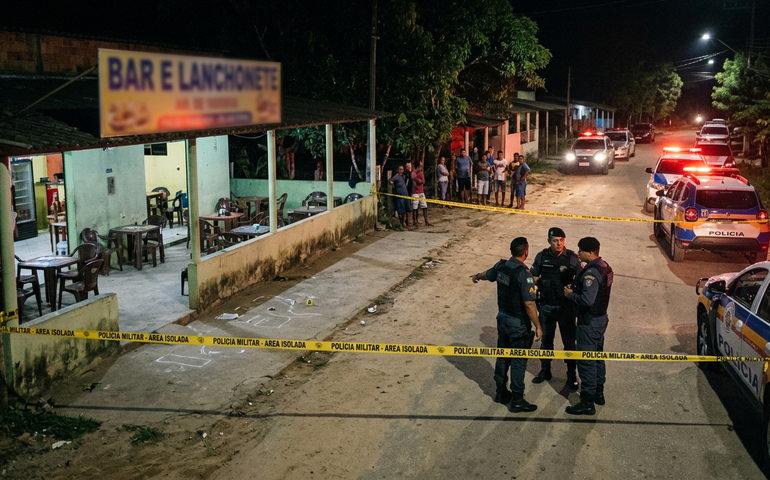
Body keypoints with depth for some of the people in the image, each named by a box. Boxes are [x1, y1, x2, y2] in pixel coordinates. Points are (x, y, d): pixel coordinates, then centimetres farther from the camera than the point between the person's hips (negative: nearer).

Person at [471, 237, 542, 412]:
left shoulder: (501, 266, -1)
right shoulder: (523, 274, -24)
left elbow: (488, 274, 22)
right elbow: (529, 304, -25)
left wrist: (477, 276, 45)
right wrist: (538, 326, -16)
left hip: (502, 317, 8)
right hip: (518, 323, -8)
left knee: (502, 356, 19)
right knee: (519, 361, 2)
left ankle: (501, 392, 33)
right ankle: (517, 401, 10)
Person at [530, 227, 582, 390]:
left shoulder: (572, 258, -10)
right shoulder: (542, 257, -4)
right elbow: (533, 278, 5)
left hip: (566, 306, -2)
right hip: (546, 305, 2)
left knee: (569, 341, 5)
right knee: (546, 339, 16)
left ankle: (572, 376, 19)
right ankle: (545, 371, 33)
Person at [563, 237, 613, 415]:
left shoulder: (591, 272, -25)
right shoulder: (604, 267, 6)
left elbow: (587, 300, -32)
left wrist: (570, 294, -17)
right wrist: (576, 289, 4)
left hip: (590, 322, -10)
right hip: (601, 317, 10)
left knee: (586, 361, -2)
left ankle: (587, 403, 4)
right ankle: (598, 393, 35)